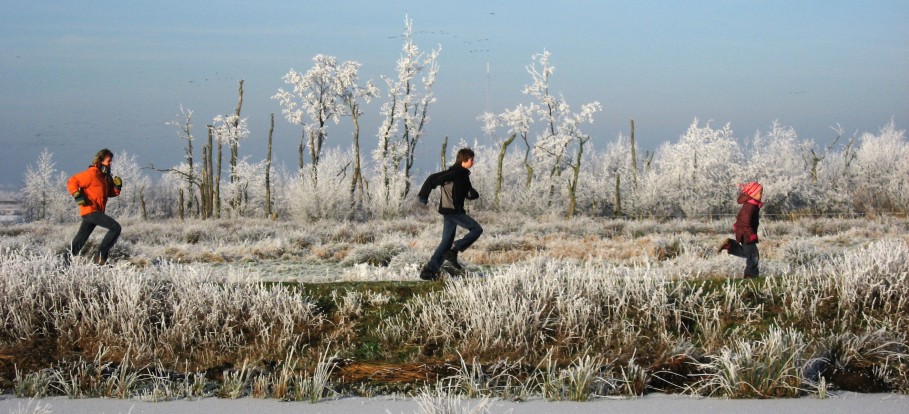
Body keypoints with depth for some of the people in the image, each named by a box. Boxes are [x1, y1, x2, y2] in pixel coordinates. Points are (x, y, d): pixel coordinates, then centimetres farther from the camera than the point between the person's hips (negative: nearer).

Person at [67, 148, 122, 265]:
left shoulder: (106, 176, 16)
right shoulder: (91, 174, -12)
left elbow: (111, 193, 22)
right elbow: (72, 182, -12)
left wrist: (117, 186, 3)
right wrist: (78, 196, -20)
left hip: (96, 211, 9)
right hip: (90, 210, -9)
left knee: (80, 240, 16)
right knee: (115, 227, -17)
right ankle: (101, 255, -15)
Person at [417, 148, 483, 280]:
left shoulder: (464, 175, 18)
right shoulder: (455, 172, -11)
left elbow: (470, 194, 20)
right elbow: (433, 179, -17)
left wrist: (472, 193, -3)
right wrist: (423, 196, -17)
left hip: (456, 211, 9)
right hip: (450, 210, -9)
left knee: (447, 242, 7)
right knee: (477, 229, -8)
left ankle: (429, 270, 4)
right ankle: (453, 251, -11)